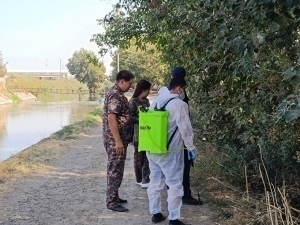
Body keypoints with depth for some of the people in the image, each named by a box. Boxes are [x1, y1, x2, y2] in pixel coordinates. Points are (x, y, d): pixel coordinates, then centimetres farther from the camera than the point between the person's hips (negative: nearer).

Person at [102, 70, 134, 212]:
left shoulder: (117, 93, 14)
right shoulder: (115, 95, -19)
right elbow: (111, 119, -25)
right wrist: (118, 141, -25)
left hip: (118, 139, 10)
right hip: (115, 140, -10)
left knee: (115, 169, 16)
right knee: (115, 170, -5)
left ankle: (114, 197, 26)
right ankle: (112, 202, 1)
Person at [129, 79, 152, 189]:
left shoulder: (146, 101, 11)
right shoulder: (133, 102, -10)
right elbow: (130, 117, -15)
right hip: (138, 133, -6)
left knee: (147, 156, 4)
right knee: (139, 157, 5)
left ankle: (145, 180, 12)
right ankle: (140, 180, 14)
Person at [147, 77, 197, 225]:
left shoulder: (155, 102, 9)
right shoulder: (179, 104, -14)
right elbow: (185, 129, -12)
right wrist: (191, 148, -1)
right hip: (170, 151, -7)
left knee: (155, 182, 15)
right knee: (175, 185, 2)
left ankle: (155, 213, 24)